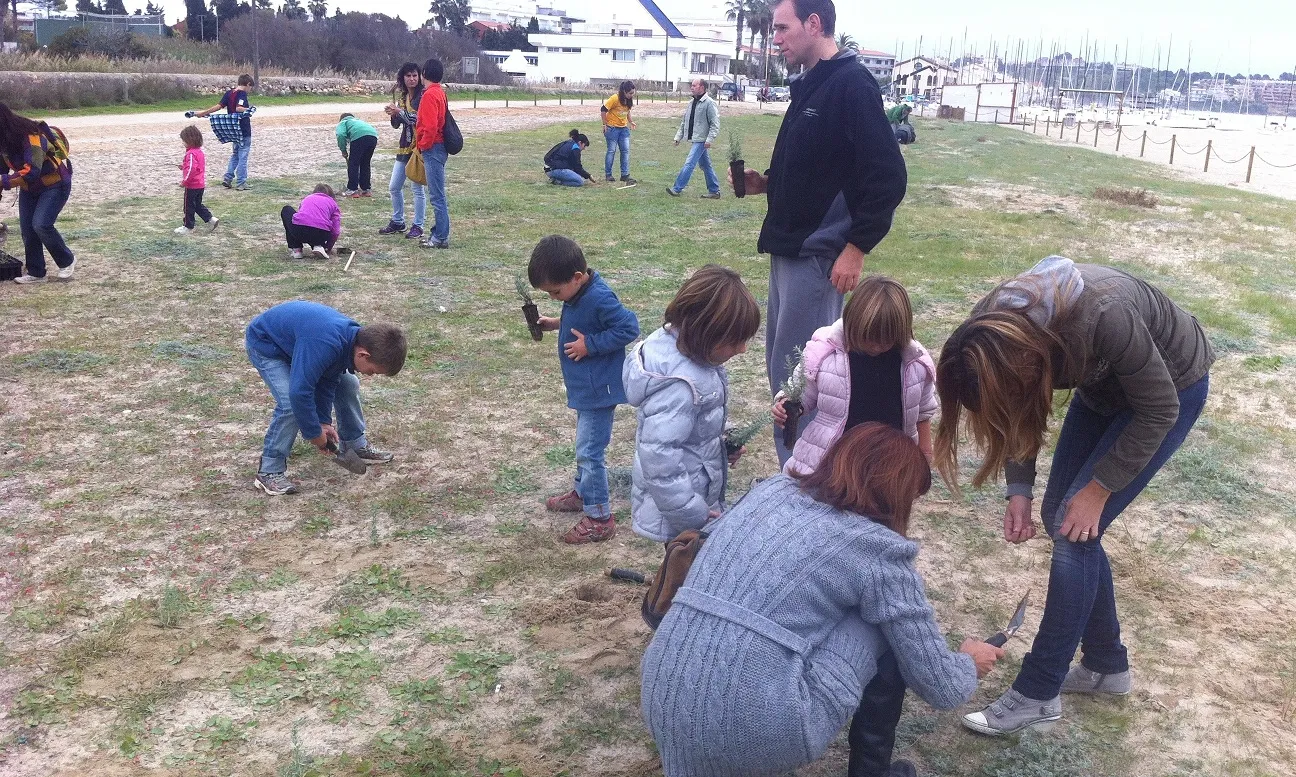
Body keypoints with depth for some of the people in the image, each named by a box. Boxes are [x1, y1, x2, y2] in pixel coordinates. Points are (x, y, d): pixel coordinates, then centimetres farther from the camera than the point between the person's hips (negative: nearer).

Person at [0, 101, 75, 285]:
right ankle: (35, 272, 11)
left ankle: (67, 261, 1)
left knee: (41, 224, -20)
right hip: (29, 188, 8)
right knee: (27, 228, 1)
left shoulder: (31, 136, -29)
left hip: (55, 185, -8)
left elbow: (31, 171, -37)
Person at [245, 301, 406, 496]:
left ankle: (356, 445, 22)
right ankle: (269, 472, -11)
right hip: (265, 344, -8)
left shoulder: (355, 337, -16)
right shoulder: (326, 345, -43)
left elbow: (328, 380, -5)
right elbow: (300, 392, -42)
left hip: (295, 337, 8)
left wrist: (324, 421, -9)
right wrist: (316, 435, -30)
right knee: (290, 403, -24)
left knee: (347, 383, 5)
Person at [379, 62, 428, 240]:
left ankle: (418, 226, 6)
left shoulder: (423, 96, -9)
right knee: (394, 187, 12)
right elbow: (397, 125, 16)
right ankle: (398, 222, 25)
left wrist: (400, 111, -16)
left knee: (418, 188, -3)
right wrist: (394, 115, -4)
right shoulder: (402, 97, 13)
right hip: (404, 146, 8)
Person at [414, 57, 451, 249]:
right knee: (437, 195, 14)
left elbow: (430, 126, -22)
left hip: (432, 148, -10)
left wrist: (423, 146, -11)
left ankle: (441, 238, -3)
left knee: (437, 195, -6)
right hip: (438, 148, 10)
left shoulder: (430, 95, -14)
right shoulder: (440, 92, 14)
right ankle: (439, 233, 20)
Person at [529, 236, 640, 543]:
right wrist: (557, 324, 5)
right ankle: (583, 492, 43)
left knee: (589, 451, -3)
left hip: (599, 389, -10)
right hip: (586, 387, 10)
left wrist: (589, 344, -24)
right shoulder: (579, 293, 2)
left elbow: (628, 328, -26)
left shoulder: (599, 298, -27)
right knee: (585, 446, 25)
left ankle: (599, 518, 6)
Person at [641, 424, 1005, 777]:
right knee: (890, 629, 12)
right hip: (759, 724, -6)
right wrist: (971, 664, 28)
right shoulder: (880, 550, -2)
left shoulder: (770, 488, 13)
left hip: (663, 703, 6)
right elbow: (940, 688, 5)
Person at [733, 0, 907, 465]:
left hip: (818, 256, -10)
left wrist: (856, 248, -20)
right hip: (789, 252, 10)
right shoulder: (810, 86, 14)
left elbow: (887, 176, -20)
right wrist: (766, 184, 7)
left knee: (799, 374, -5)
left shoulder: (852, 84, -15)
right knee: (783, 367, 15)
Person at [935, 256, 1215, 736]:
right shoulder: (993, 330, -23)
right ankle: (1107, 664, 23)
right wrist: (1019, 490, -13)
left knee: (1076, 530, -12)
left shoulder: (1103, 318, -41)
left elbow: (1159, 410, -23)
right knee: (1059, 517, 4)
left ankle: (1037, 693, 0)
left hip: (1173, 387, -6)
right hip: (1104, 383, 6)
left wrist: (1099, 487, -19)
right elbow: (1017, 411, -4)